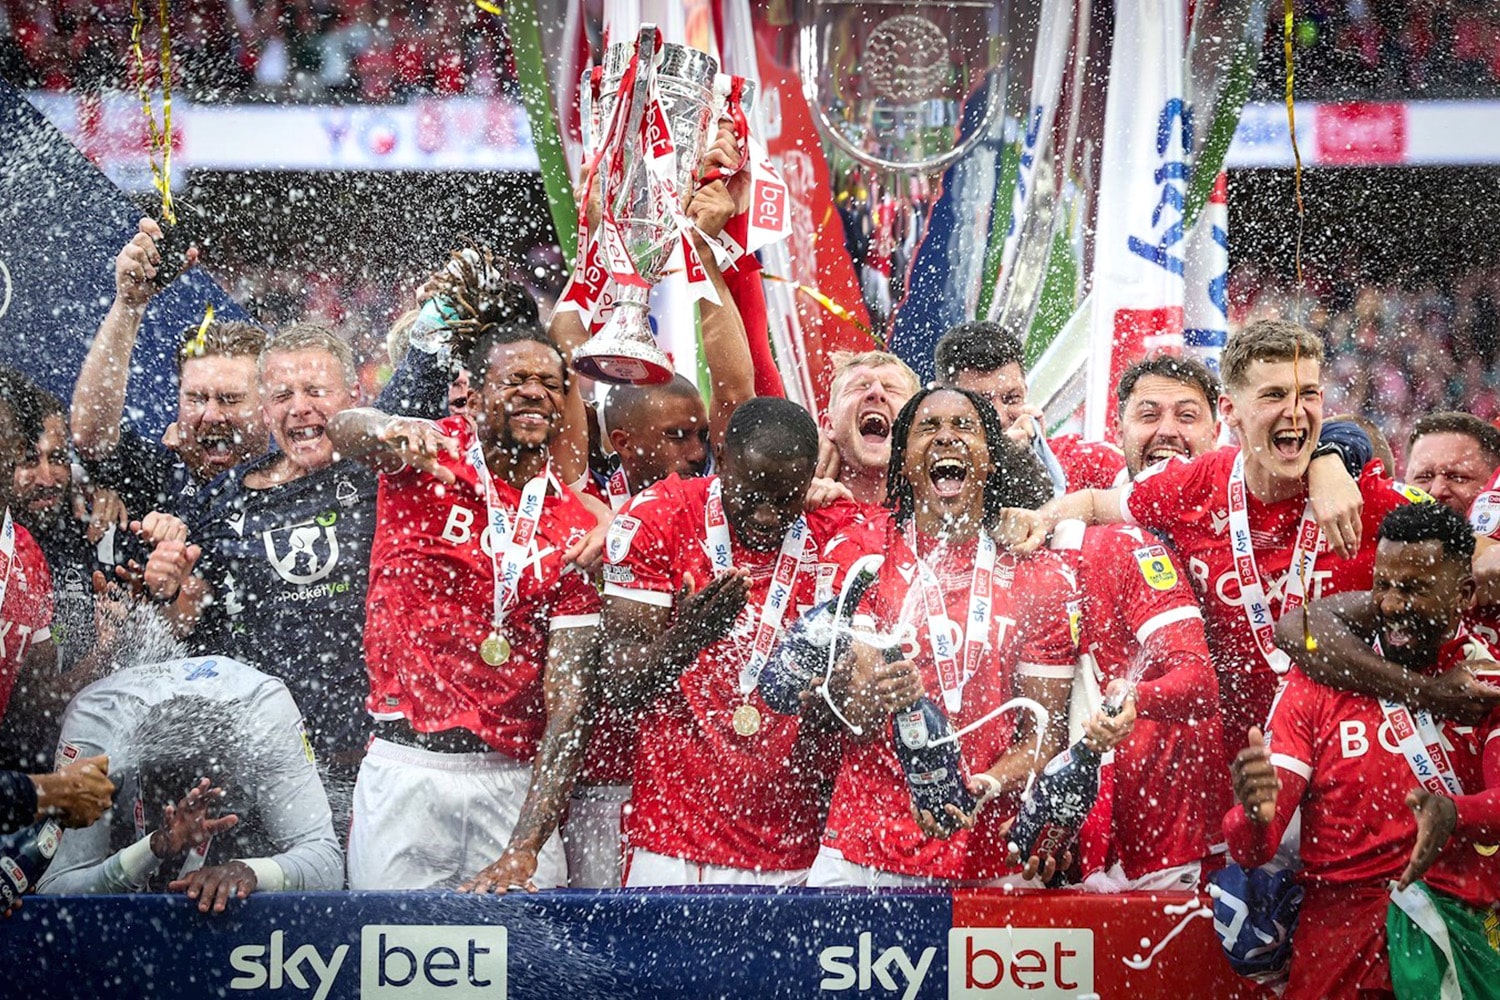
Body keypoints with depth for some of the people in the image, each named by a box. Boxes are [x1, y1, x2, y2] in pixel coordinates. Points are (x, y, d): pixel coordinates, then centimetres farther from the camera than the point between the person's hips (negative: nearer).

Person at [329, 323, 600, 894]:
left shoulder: (574, 532, 5)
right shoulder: (427, 459, 4)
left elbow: (569, 699, -2)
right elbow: (346, 431, -21)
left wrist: (526, 849, -14)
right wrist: (390, 432, -47)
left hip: (514, 780, 2)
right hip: (403, 771, -2)